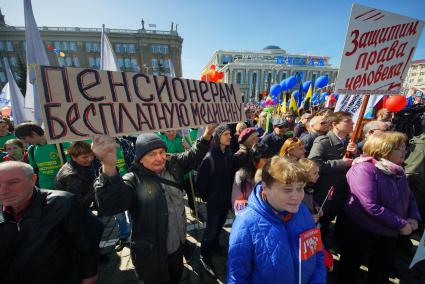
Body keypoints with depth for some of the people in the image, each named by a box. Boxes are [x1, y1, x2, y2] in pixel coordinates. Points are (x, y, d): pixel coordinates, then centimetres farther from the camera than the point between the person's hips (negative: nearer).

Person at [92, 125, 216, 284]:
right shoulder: (133, 181, -27)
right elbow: (110, 206, -44)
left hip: (177, 244, 6)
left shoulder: (173, 165, -8)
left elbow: (193, 156, 5)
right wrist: (108, 167, -63)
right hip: (151, 254, -5)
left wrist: (206, 137, -12)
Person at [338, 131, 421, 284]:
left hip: (389, 232, 8)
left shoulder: (397, 170, 2)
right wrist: (401, 224, -18)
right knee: (351, 269, 14)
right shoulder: (364, 169, -25)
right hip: (360, 229, -7)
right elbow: (371, 207, -28)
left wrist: (414, 217, -4)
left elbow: (409, 197, 13)